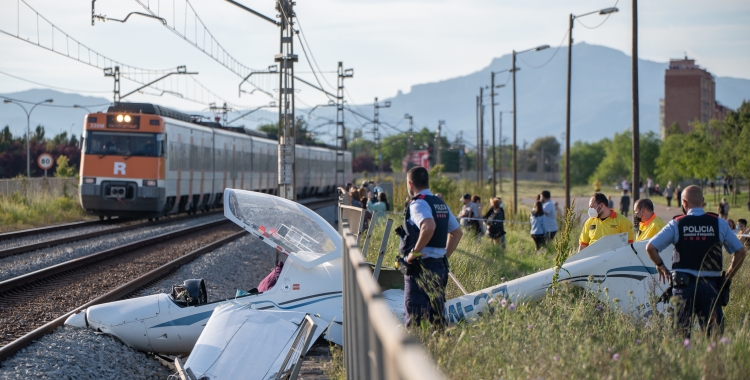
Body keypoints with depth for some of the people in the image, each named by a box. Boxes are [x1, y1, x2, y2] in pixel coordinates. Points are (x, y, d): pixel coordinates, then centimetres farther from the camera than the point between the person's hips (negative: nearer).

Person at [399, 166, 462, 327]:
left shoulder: (418, 203, -12)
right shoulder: (441, 204, 15)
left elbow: (429, 226, -31)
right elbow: (457, 232, 22)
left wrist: (414, 252, -22)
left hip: (420, 266, -8)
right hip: (440, 266, 8)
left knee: (415, 318, -7)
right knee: (438, 317, 12)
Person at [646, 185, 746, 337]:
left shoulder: (677, 224, -1)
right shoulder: (719, 224, 3)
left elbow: (650, 247, -5)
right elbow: (740, 252, 7)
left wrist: (660, 265, 13)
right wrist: (727, 278, 15)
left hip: (684, 284, 0)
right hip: (711, 285, 1)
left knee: (681, 334, 5)